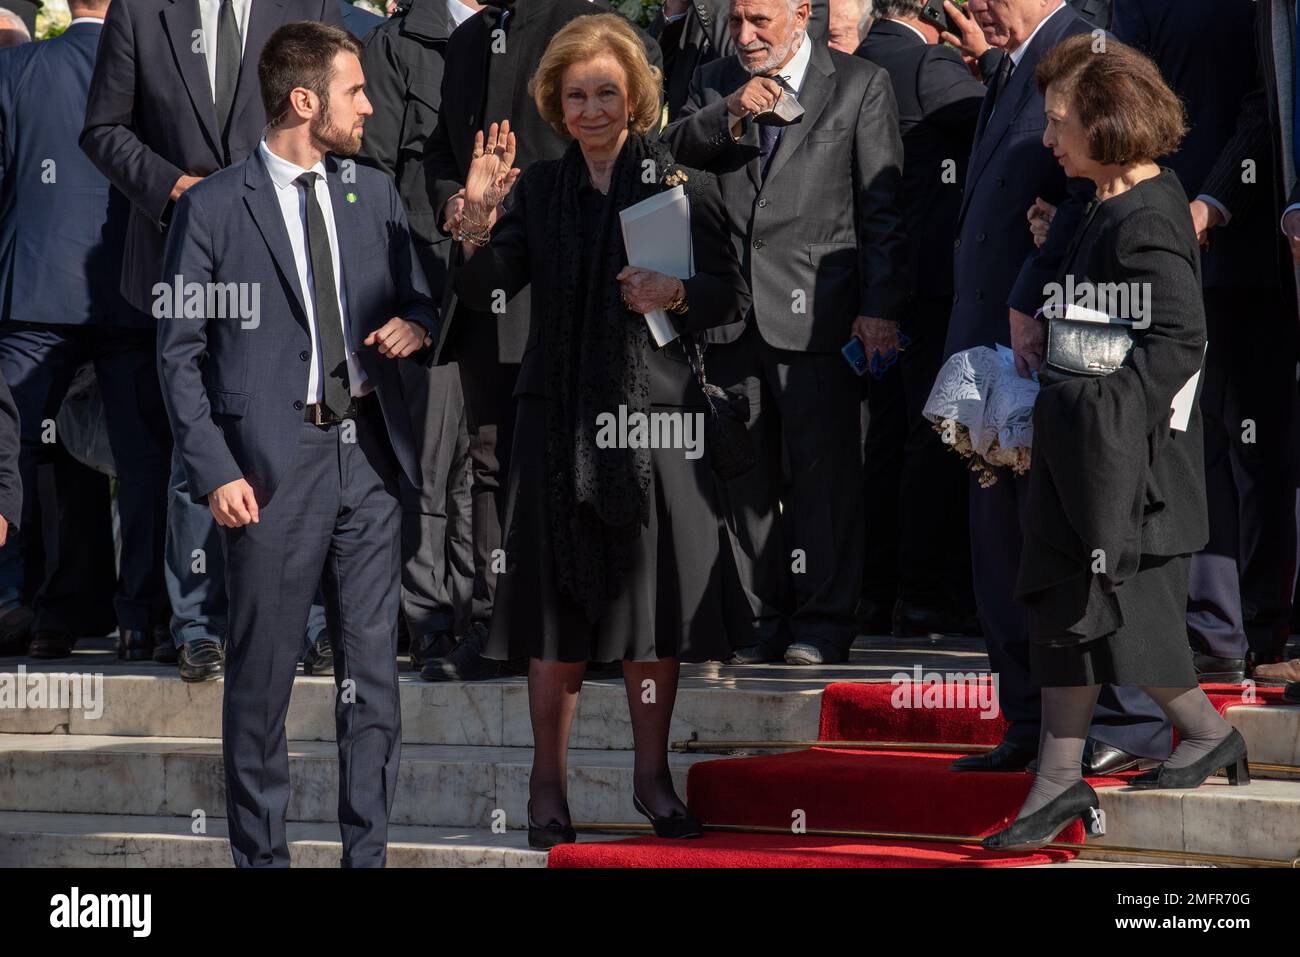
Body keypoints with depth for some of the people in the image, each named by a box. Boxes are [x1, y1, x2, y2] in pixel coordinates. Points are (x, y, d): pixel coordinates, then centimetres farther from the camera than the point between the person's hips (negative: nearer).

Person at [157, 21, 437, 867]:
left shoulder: (375, 195, 12)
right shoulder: (213, 209, -2)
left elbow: (418, 299, 22)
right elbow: (180, 350, -2)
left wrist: (416, 324, -3)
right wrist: (214, 471, -11)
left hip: (368, 453, 4)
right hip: (273, 464, -4)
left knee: (374, 667, 5)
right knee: (262, 673, 2)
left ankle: (368, 851, 11)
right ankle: (261, 853, 11)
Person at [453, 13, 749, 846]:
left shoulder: (681, 183, 1)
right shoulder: (540, 190, 6)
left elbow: (732, 297, 3)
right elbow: (483, 292, -2)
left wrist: (675, 294, -15)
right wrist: (478, 219, -18)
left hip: (656, 415, -1)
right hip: (562, 420, 1)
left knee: (656, 601, 5)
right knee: (561, 616, 3)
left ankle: (653, 777, 18)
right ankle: (548, 784, 12)